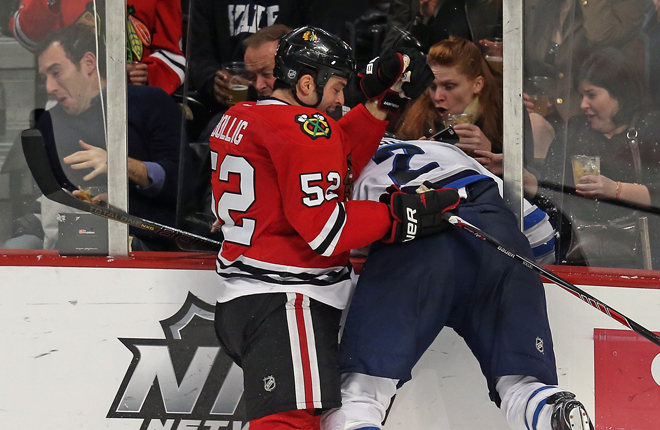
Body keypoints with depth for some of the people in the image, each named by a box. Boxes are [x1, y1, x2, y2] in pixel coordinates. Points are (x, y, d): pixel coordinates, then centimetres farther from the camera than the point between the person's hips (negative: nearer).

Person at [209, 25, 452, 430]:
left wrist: (381, 101, 14)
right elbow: (324, 227, -20)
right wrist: (401, 216, -14)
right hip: (285, 304, -10)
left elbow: (334, 163, 17)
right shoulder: (305, 126, -13)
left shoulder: (238, 119, 17)